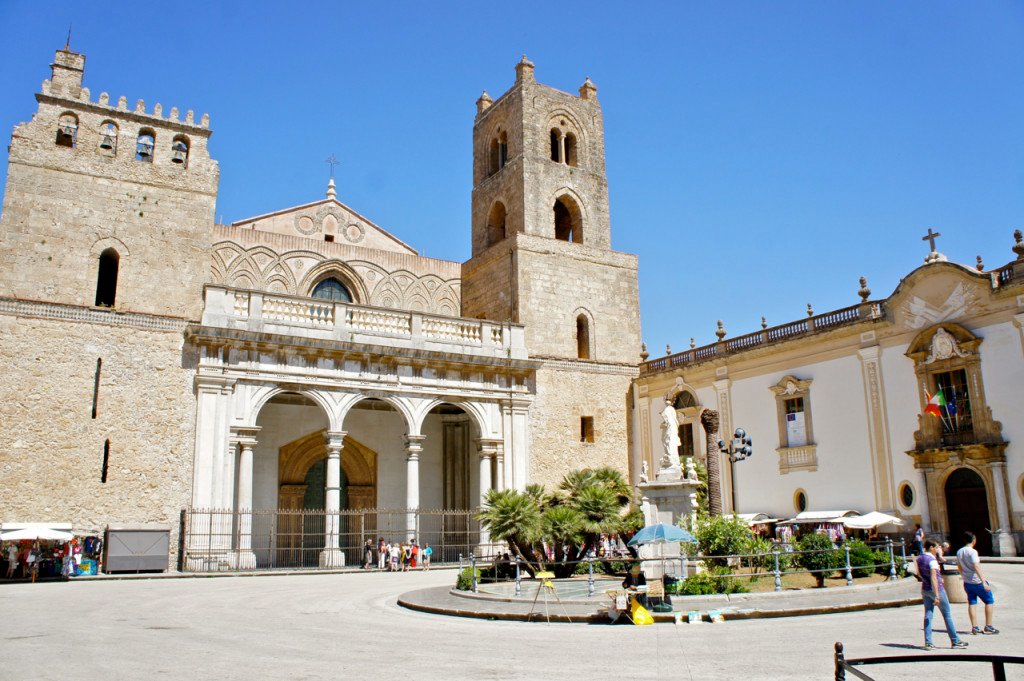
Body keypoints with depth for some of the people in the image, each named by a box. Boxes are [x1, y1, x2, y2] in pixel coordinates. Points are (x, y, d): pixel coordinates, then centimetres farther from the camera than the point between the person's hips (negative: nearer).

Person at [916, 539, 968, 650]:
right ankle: (955, 641, 16)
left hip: (925, 589, 7)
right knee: (947, 615, 8)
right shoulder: (932, 560, -19)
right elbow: (933, 578, -24)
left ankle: (928, 643, 3)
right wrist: (937, 596, -25)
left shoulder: (919, 558, 4)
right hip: (936, 589, -7)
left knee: (928, 615, 6)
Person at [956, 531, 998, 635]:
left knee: (972, 603, 9)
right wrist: (984, 582, -26)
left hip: (967, 582, 7)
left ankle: (974, 627, 7)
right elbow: (976, 567, -25)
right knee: (989, 601, 8)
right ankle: (988, 626, 8)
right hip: (977, 582, -7)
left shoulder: (959, 552, 7)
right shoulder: (972, 551, -16)